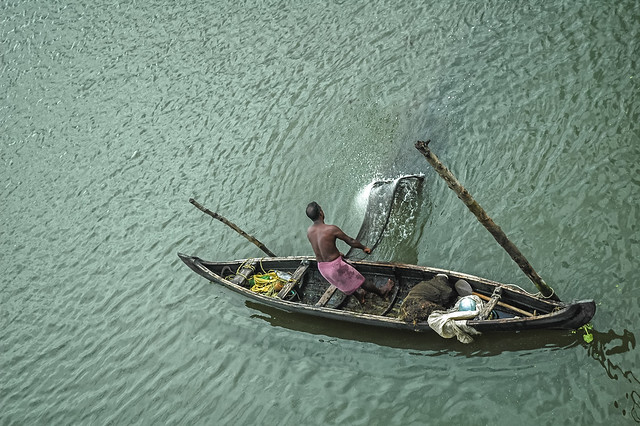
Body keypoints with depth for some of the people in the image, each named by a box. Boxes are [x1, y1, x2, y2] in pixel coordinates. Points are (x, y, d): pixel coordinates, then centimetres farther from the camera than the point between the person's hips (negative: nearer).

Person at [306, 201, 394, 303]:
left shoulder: (309, 231, -4)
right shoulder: (331, 229, -23)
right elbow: (351, 241, -11)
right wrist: (364, 248, 9)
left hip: (321, 267, 6)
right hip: (335, 266, -6)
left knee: (344, 283, 33)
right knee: (359, 280, 18)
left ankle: (359, 296, 56)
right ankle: (381, 292, 39)